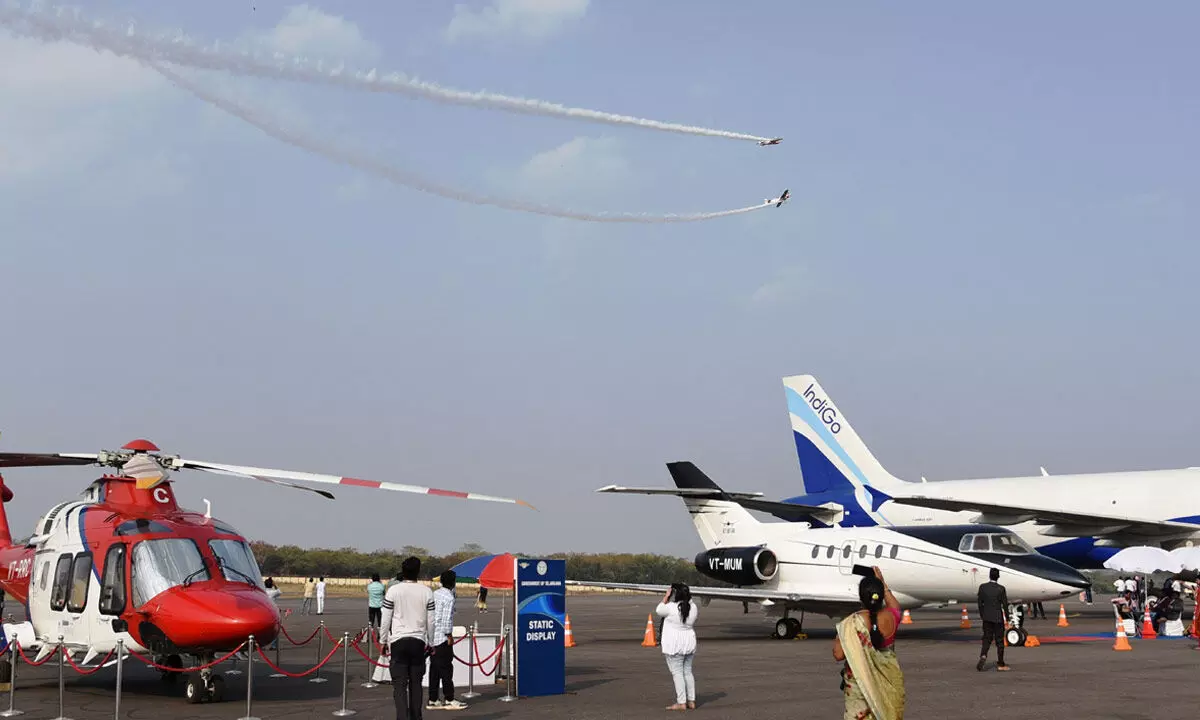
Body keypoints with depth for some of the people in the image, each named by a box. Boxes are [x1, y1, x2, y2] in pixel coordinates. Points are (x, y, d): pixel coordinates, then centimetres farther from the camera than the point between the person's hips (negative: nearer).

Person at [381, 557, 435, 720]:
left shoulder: (393, 591, -3)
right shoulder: (427, 592, 2)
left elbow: (385, 619, 0)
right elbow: (430, 621, 7)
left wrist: (383, 640, 11)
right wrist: (431, 642, 18)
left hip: (398, 641, -2)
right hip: (418, 641, 2)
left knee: (399, 684, -2)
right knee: (416, 683, 11)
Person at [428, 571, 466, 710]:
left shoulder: (435, 594, 11)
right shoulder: (448, 597, -13)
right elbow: (446, 619, -17)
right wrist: (449, 635, -9)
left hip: (432, 637, 8)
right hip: (442, 638, -8)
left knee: (434, 668, 10)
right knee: (446, 668, -1)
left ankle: (432, 700, 12)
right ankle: (449, 700, 3)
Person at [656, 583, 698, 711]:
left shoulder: (671, 607, -17)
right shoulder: (692, 607, -1)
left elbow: (659, 611, 1)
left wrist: (666, 597, 8)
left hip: (675, 645, -7)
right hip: (689, 643, 7)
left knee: (677, 673, -3)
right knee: (687, 672, 14)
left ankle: (681, 703, -4)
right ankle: (691, 701, 16)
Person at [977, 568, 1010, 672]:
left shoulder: (982, 587, -3)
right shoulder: (1001, 589, -12)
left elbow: (980, 602, 3)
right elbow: (1005, 604, -8)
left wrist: (981, 615, 16)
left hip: (986, 617, 3)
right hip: (997, 617, -3)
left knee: (987, 638, 10)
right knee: (999, 640, 6)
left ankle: (983, 656, -17)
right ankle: (1000, 664, 11)